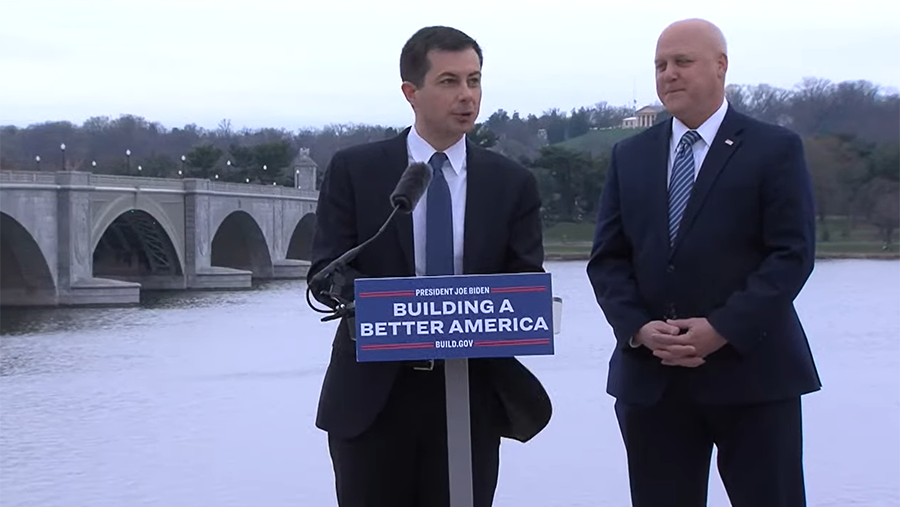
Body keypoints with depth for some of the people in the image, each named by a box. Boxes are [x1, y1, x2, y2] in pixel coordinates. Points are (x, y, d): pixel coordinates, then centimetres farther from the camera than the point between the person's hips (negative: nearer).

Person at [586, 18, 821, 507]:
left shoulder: (776, 149, 1)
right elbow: (607, 259, 9)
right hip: (651, 378, 3)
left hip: (752, 371, -3)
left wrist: (723, 329, -17)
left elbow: (792, 254, -7)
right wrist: (639, 328, -9)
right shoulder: (629, 156, 13)